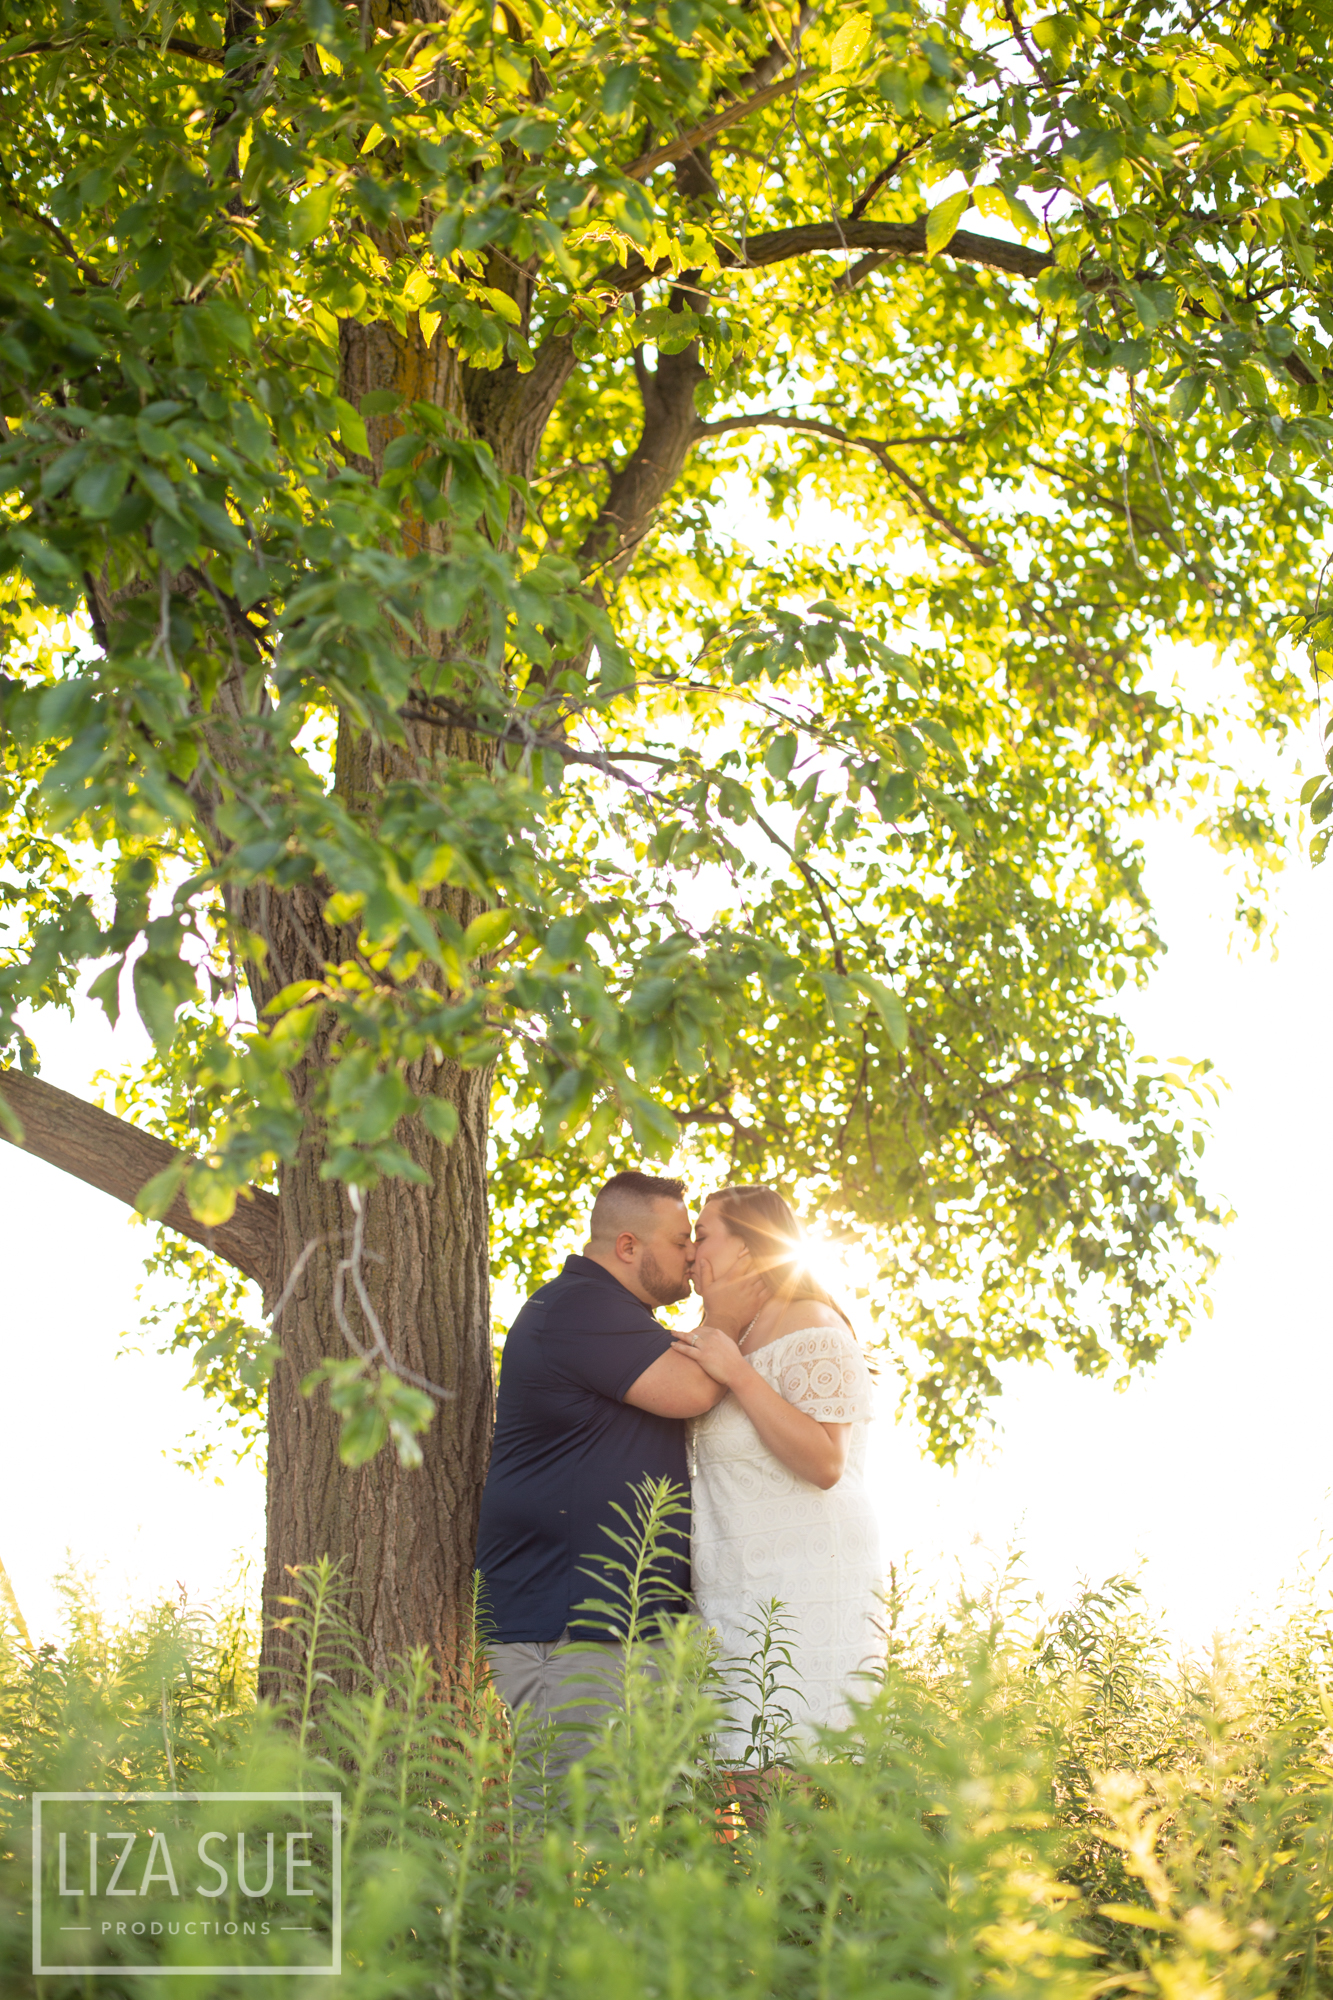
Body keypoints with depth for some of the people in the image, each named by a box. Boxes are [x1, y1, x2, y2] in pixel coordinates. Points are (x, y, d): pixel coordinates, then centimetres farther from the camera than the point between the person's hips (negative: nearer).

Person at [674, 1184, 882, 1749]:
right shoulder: (730, 1338, 22)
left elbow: (825, 1463, -17)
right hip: (737, 1592, 8)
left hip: (803, 1585, -8)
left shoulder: (810, 1327, -6)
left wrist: (737, 1374, -18)